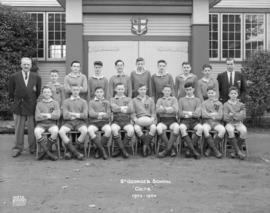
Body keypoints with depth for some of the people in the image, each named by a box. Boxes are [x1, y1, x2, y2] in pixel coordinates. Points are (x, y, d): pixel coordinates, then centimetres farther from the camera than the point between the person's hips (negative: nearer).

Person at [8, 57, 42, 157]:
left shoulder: (36, 77, 4)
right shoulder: (14, 77, 2)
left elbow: (39, 92, 10)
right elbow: (11, 92, 9)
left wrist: (36, 101, 7)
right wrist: (14, 100, 8)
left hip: (32, 105, 0)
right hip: (18, 106, 0)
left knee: (32, 128, 4)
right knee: (18, 128, 4)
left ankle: (33, 148, 15)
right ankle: (18, 148, 12)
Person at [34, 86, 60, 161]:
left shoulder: (55, 103, 11)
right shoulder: (39, 104, 13)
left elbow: (57, 116, -3)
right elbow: (37, 117, 1)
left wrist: (44, 115, -9)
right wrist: (51, 115, -5)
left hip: (52, 124, -1)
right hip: (41, 124, 1)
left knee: (55, 131, -35)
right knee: (36, 131, -33)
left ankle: (45, 151, -21)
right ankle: (48, 152, -30)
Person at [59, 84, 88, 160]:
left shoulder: (83, 102, 14)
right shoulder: (66, 101, 13)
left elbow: (85, 115, 1)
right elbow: (65, 116, 1)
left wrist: (72, 114, -4)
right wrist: (78, 115, -2)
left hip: (80, 122, 0)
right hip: (69, 122, 0)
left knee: (85, 131, -34)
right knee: (61, 131, -31)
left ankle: (70, 151, -21)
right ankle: (75, 152, -27)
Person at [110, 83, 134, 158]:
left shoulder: (128, 99, 18)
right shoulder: (112, 99, 16)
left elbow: (131, 110, 1)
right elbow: (114, 108, -4)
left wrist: (119, 108, -5)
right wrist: (122, 108, -13)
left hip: (126, 121, 1)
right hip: (116, 121, -1)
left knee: (131, 130, -33)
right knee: (114, 129, -36)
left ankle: (119, 149, -17)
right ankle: (123, 150, -22)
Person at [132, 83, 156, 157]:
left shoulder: (150, 100, 19)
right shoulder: (134, 100, 16)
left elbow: (153, 112, 14)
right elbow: (133, 113, 10)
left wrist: (152, 119, -5)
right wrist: (135, 119, -9)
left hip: (149, 120, 1)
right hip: (139, 120, -1)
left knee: (154, 128, -35)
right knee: (137, 129, -36)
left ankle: (145, 145, -24)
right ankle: (147, 145, -23)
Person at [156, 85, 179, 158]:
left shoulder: (174, 99, 16)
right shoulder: (160, 100, 18)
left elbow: (175, 110, -2)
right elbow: (157, 110, -1)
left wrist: (164, 109, -5)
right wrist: (169, 109, -10)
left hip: (172, 120, 0)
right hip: (162, 120, 0)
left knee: (176, 128, -37)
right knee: (159, 128, -36)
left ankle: (167, 149, -29)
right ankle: (172, 148, -24)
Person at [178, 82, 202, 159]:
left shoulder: (197, 100, 16)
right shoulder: (181, 100, 18)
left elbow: (198, 114, 1)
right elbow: (180, 114, 7)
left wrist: (186, 113, -4)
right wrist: (192, 113, -5)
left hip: (194, 121, 0)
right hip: (184, 121, 0)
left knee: (200, 128, -35)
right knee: (182, 128, -37)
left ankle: (189, 148, -25)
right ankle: (193, 150, -37)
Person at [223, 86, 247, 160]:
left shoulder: (241, 105, 11)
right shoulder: (226, 104, 5)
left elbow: (243, 117, -1)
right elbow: (225, 118, -3)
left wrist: (233, 114, -10)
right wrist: (238, 114, -10)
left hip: (239, 123, 2)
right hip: (229, 123, -2)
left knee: (244, 130, -32)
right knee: (230, 130, -37)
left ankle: (235, 150, -18)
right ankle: (238, 151, -30)